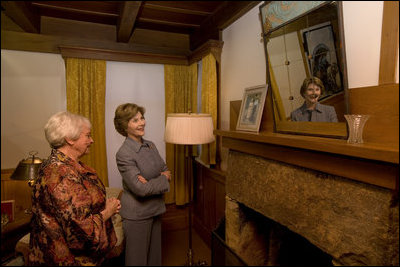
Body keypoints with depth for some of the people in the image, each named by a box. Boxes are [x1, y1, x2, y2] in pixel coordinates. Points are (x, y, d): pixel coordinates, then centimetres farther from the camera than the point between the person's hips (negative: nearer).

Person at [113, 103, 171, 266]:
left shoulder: (150, 145, 3)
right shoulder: (124, 154, -20)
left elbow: (166, 170, 4)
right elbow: (140, 189, -25)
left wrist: (152, 182, -16)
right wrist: (164, 179, -13)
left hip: (155, 210, 7)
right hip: (137, 214, -6)